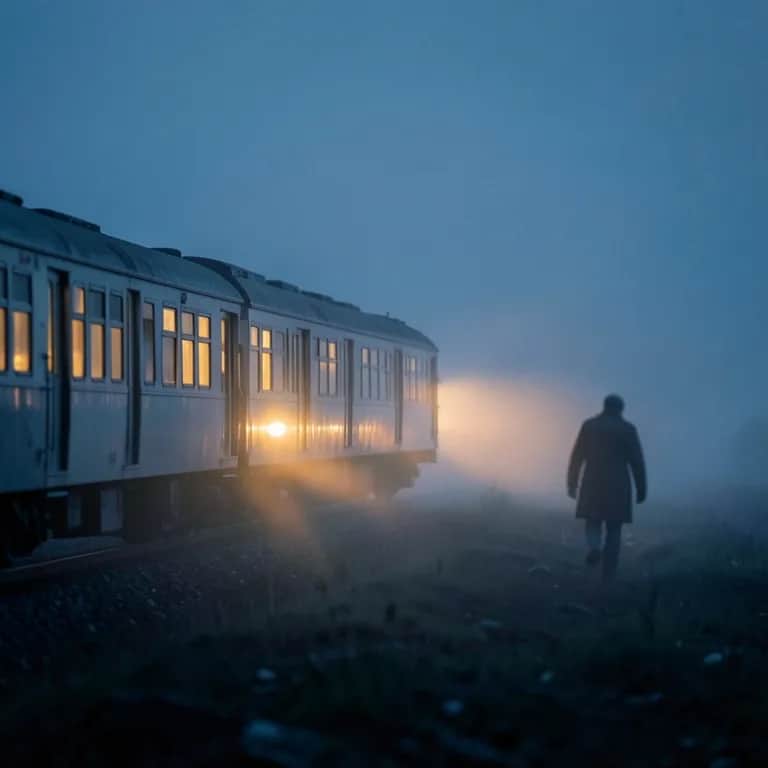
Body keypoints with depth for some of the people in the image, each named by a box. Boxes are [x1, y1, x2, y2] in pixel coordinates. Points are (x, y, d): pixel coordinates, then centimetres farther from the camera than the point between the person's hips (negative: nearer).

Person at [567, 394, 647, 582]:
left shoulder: (588, 425, 4)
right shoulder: (628, 429, -1)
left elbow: (577, 457, 3)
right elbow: (637, 461, -3)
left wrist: (572, 483, 8)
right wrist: (641, 489, 3)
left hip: (592, 485, 1)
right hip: (617, 487, -1)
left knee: (593, 522, 15)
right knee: (613, 529, 7)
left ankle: (594, 547, -17)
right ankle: (608, 573, 1)